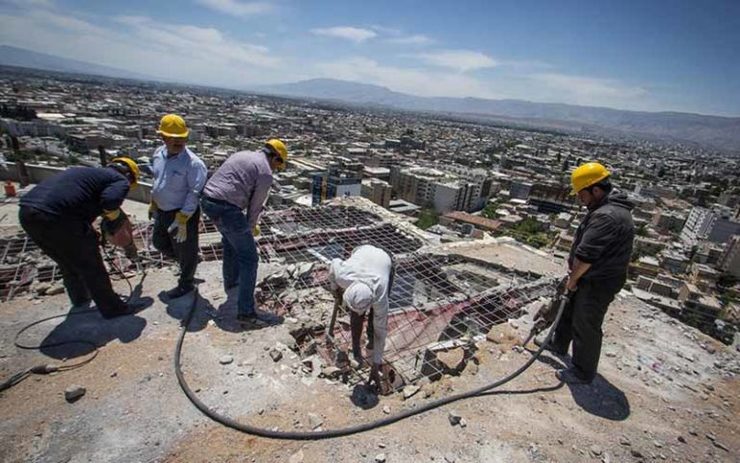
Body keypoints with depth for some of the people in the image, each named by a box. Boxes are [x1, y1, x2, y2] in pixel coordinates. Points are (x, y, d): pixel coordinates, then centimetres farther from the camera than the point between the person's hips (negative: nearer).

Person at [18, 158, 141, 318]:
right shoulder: (120, 180, 3)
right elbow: (110, 201, -18)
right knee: (90, 265, 9)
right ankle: (111, 308, 22)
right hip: (55, 217, -9)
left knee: (67, 262, 28)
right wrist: (114, 217, 3)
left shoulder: (89, 172, 29)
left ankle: (80, 298, 48)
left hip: (27, 210, 9)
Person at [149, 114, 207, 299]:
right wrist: (153, 205, 19)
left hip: (183, 213, -8)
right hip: (163, 211, 8)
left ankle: (186, 284, 31)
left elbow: (195, 193, -24)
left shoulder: (193, 163, -24)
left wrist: (182, 220, -25)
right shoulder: (159, 154, 1)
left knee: (185, 250, 9)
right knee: (159, 242, 25)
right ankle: (185, 262, 47)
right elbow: (156, 180, 15)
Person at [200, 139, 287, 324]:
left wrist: (248, 225, 23)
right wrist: (250, 227, 19)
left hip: (208, 200, 9)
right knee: (249, 258, -1)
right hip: (226, 208, -9)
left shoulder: (243, 155, 20)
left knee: (230, 241, 33)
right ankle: (246, 311, 3)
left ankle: (231, 281, 52)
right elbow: (256, 205, -1)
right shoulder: (266, 173, -5)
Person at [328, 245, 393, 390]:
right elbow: (335, 263, -16)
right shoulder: (343, 276, -41)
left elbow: (381, 331, -29)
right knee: (356, 315, -11)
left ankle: (371, 339, 20)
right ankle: (356, 347, 10)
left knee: (377, 315, -10)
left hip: (384, 261, -1)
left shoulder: (380, 297, -41)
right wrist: (335, 288, -1)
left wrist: (375, 367, -23)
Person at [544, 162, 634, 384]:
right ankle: (559, 344, 47)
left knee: (586, 327, 6)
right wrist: (574, 277, 11)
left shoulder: (607, 217, -31)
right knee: (569, 309, 25)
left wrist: (572, 279, -12)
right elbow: (585, 249, 11)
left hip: (598, 283, -10)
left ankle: (583, 372, 25)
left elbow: (585, 255, -29)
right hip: (590, 277, 10)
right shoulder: (608, 206, 5)